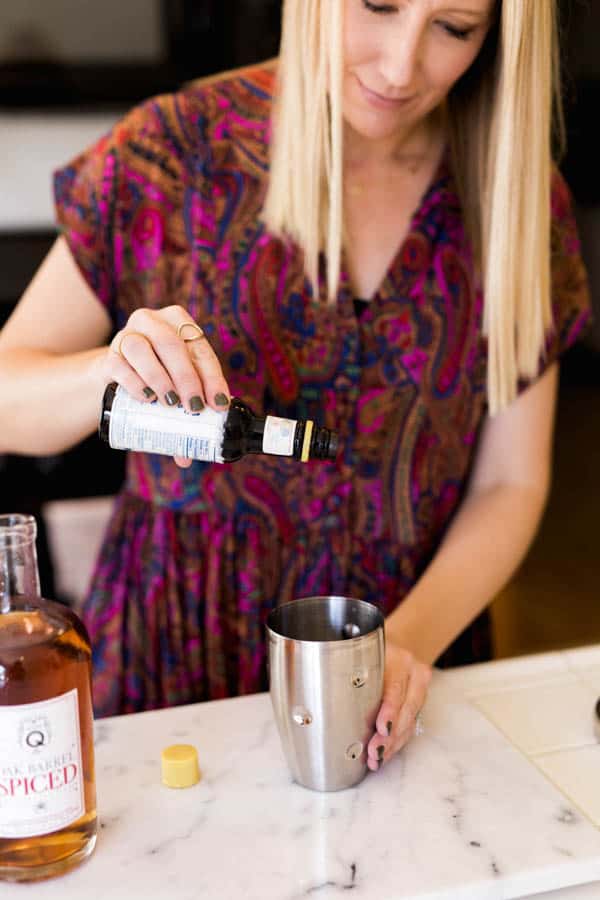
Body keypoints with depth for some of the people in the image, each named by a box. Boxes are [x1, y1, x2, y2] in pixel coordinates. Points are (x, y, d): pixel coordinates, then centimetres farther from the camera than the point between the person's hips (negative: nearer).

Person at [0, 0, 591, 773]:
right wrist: (112, 374, -28)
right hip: (184, 644, -1)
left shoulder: (521, 197, -2)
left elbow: (511, 485, 1)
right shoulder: (178, 149, -8)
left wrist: (412, 641, -14)